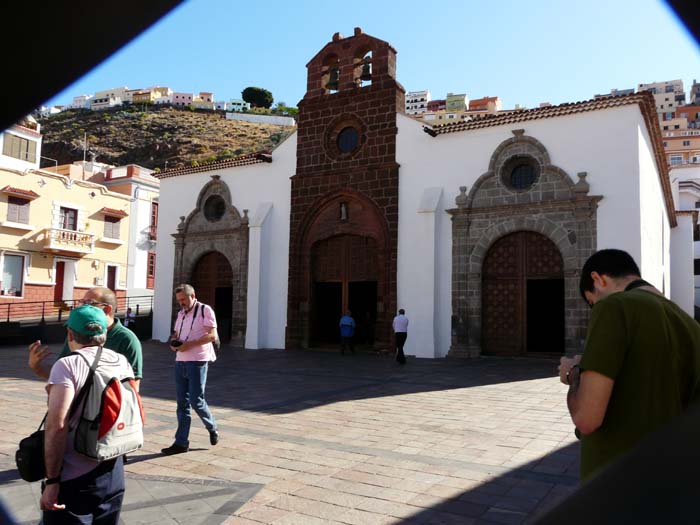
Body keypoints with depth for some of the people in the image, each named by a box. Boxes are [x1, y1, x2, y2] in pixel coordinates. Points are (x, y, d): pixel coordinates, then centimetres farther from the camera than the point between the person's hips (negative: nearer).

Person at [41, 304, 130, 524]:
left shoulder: (67, 366, -14)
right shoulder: (122, 362, 3)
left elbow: (57, 426, -21)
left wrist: (52, 480, -16)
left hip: (75, 480, -6)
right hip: (114, 474, 6)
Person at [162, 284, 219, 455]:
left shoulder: (205, 310, -6)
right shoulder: (181, 313, 16)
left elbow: (212, 335, -13)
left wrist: (189, 344, -19)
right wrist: (173, 342, 1)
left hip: (197, 361, -7)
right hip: (180, 361, 7)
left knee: (196, 400, -5)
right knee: (182, 402, 7)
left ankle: (212, 428, 21)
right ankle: (181, 442, 12)